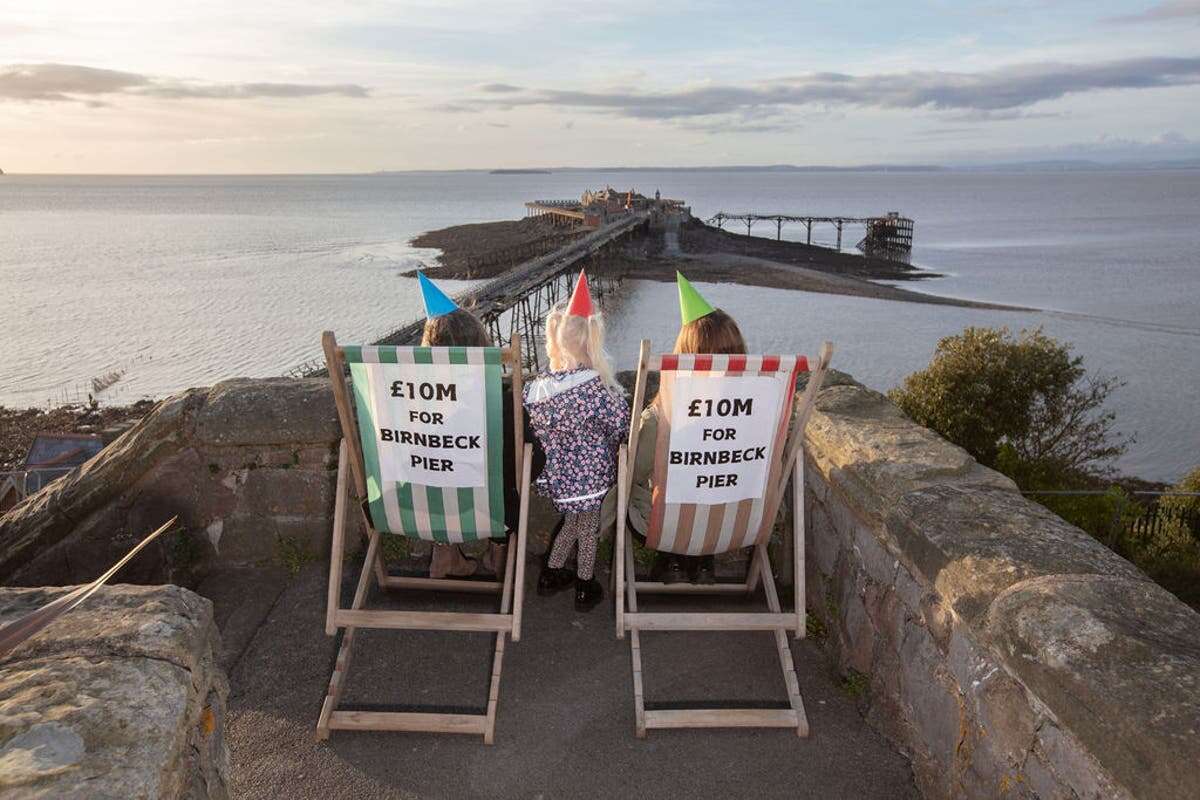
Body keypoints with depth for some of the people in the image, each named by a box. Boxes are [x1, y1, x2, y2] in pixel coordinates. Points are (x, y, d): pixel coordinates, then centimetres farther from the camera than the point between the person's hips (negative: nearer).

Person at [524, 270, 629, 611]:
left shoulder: (534, 388, -12)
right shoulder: (596, 386, -26)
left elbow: (531, 431, -1)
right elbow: (620, 427, -14)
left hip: (554, 476, 4)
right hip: (589, 477, -4)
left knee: (574, 519, 28)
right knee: (588, 528, 18)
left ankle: (551, 573, 40)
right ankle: (586, 588, 36)